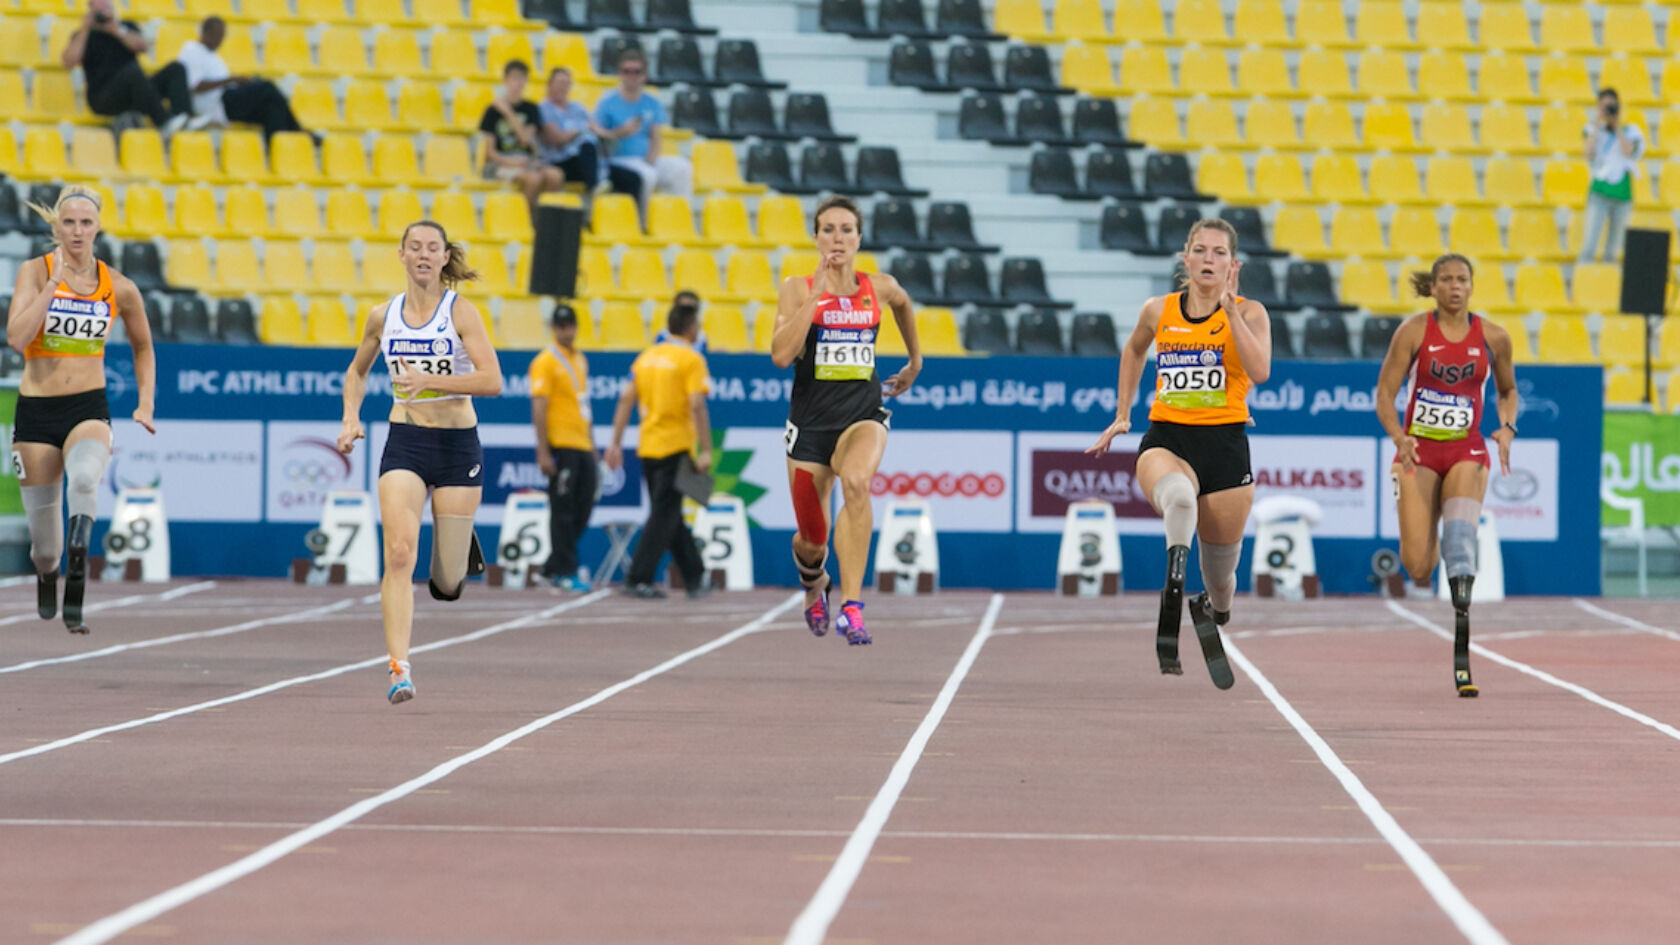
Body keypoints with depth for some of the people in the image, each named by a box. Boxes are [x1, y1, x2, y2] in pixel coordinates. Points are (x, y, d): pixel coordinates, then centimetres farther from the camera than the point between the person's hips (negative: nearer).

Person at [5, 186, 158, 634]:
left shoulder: (118, 288, 2)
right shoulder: (35, 272, -4)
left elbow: (143, 348, 19)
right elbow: (17, 337, -19)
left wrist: (145, 405, 9)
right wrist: (54, 282, -19)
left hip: (89, 409, 0)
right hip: (36, 411, 0)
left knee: (85, 479, -36)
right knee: (44, 539, 6)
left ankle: (75, 595, -31)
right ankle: (46, 575, 44)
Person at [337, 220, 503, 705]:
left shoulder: (461, 311, -6)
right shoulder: (383, 316, 5)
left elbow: (492, 380, -17)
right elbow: (357, 371, 23)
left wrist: (428, 380, -27)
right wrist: (351, 419, 7)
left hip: (457, 445, -2)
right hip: (404, 445, 2)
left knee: (447, 585, 4)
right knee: (399, 555, -19)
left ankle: (462, 541, 41)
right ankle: (400, 669, -20)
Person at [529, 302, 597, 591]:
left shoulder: (580, 360, 16)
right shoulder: (545, 362, -7)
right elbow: (539, 409, -12)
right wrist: (543, 453, -18)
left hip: (582, 446, 8)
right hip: (561, 446, -8)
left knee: (583, 510, 8)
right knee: (563, 510, -4)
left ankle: (552, 567, 17)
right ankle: (565, 572, 0)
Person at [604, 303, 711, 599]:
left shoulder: (647, 356, 11)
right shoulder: (691, 359, -7)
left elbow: (626, 400, 7)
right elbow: (697, 405, -17)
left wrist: (616, 443, 9)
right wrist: (705, 450, -17)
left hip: (648, 448, 7)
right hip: (676, 448, -7)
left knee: (669, 516, 13)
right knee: (664, 515, -4)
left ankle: (695, 578, 22)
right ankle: (637, 580, -10)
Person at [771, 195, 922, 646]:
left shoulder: (880, 287, 4)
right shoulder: (798, 288, -3)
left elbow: (903, 304, 29)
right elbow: (781, 354, -18)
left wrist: (915, 361, 34)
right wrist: (816, 295, -20)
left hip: (863, 414, 0)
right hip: (811, 418, 0)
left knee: (856, 481, -35)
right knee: (812, 541, 8)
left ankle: (851, 608, -37)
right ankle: (813, 584, 48)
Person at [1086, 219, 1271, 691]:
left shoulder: (1249, 312, 0)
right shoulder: (1158, 311, 7)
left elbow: (1260, 372, -18)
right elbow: (1133, 351, 29)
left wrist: (1229, 308, -18)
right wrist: (1122, 416, 25)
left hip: (1225, 443, 0)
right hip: (1166, 438, 0)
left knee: (1220, 579, 11)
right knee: (1178, 495, -41)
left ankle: (1212, 610, 45)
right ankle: (1174, 585, -51)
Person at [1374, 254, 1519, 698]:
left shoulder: (1493, 337, 1)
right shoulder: (1414, 331, -4)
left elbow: (1507, 390, 17)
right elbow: (1385, 394, -3)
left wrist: (1507, 430, -2)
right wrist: (1398, 437, -20)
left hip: (1467, 451, 0)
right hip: (1418, 450, 0)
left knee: (1461, 528, -28)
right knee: (1417, 566, -9)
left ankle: (1461, 653, -29)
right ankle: (1421, 569, 34)